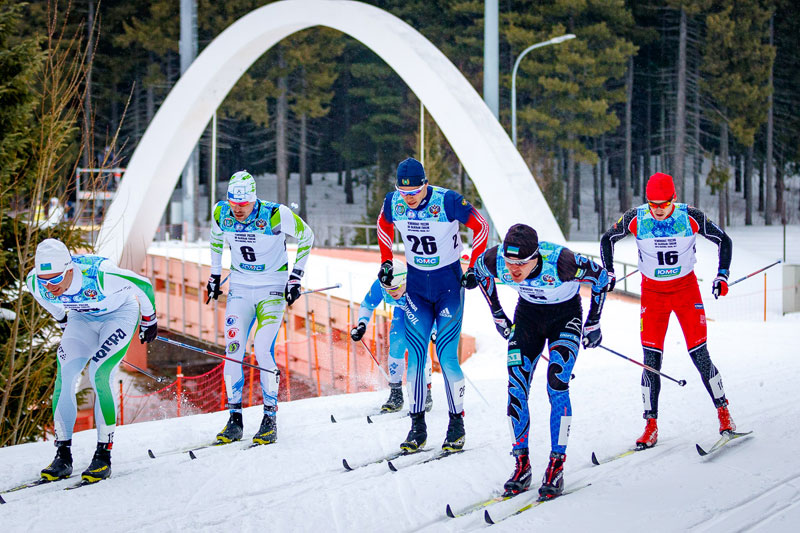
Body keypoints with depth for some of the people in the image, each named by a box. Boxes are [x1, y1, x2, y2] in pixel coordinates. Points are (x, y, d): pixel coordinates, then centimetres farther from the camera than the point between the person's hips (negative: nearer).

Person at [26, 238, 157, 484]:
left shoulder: (98, 276, -40)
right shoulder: (35, 284, -25)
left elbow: (144, 285, -22)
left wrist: (149, 320, -6)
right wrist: (64, 323, 18)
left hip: (119, 314, -5)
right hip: (82, 317, 5)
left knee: (99, 375, -22)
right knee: (65, 374, -13)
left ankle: (104, 455, -12)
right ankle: (63, 455, -6)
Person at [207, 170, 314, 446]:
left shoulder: (276, 215, -21)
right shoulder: (221, 213, -9)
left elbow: (305, 237, -3)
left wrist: (296, 277, -4)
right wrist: (215, 274, 16)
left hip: (273, 289, -4)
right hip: (240, 288, 4)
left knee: (262, 351, -15)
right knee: (233, 350, -8)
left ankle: (270, 419, -4)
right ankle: (235, 418, 1)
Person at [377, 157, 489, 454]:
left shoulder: (448, 201, -21)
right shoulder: (393, 203, -9)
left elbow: (481, 227, -9)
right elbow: (384, 226, 15)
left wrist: (474, 269, -9)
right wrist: (386, 262, 12)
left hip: (449, 284, -4)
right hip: (416, 285, 4)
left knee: (446, 355, -7)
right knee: (415, 355, -2)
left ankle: (457, 424, 5)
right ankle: (418, 427, 4)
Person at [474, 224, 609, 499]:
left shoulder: (560, 262, -37)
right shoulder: (495, 260, -27)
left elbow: (600, 276, -17)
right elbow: (479, 270, 0)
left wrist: (593, 324, -8)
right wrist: (498, 316, 6)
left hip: (565, 315, -3)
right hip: (527, 314, 3)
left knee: (557, 385, -18)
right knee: (516, 386, -8)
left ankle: (556, 467, -11)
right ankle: (521, 465, 2)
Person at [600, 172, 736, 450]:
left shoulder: (690, 217, -16)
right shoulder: (635, 219, -14)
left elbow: (724, 240, -2)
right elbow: (607, 239, 5)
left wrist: (722, 276, -11)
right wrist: (608, 273, -3)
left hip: (686, 289, -1)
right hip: (652, 292, 1)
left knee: (699, 355, -6)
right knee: (651, 361, -5)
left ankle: (723, 412, 11)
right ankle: (651, 425, 3)